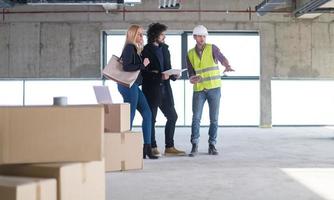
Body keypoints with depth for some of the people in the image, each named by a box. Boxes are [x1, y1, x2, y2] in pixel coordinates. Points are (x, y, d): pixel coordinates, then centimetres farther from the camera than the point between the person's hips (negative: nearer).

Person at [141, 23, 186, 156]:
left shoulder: (164, 48, 15)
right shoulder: (146, 50, -7)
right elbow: (144, 72, -14)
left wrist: (173, 75, 1)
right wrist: (159, 76, -22)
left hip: (164, 88, 7)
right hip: (151, 89, -7)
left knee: (172, 117, 7)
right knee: (151, 119, 1)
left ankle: (169, 147, 15)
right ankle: (153, 148, 10)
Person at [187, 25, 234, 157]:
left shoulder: (212, 48, -1)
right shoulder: (190, 54, 6)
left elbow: (222, 59, -13)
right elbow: (191, 73, 5)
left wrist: (227, 66, -37)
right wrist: (192, 79, -19)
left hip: (214, 89, -1)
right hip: (199, 90, 1)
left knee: (214, 119, 2)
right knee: (196, 118, -6)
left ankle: (212, 146, 12)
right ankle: (194, 146, 0)